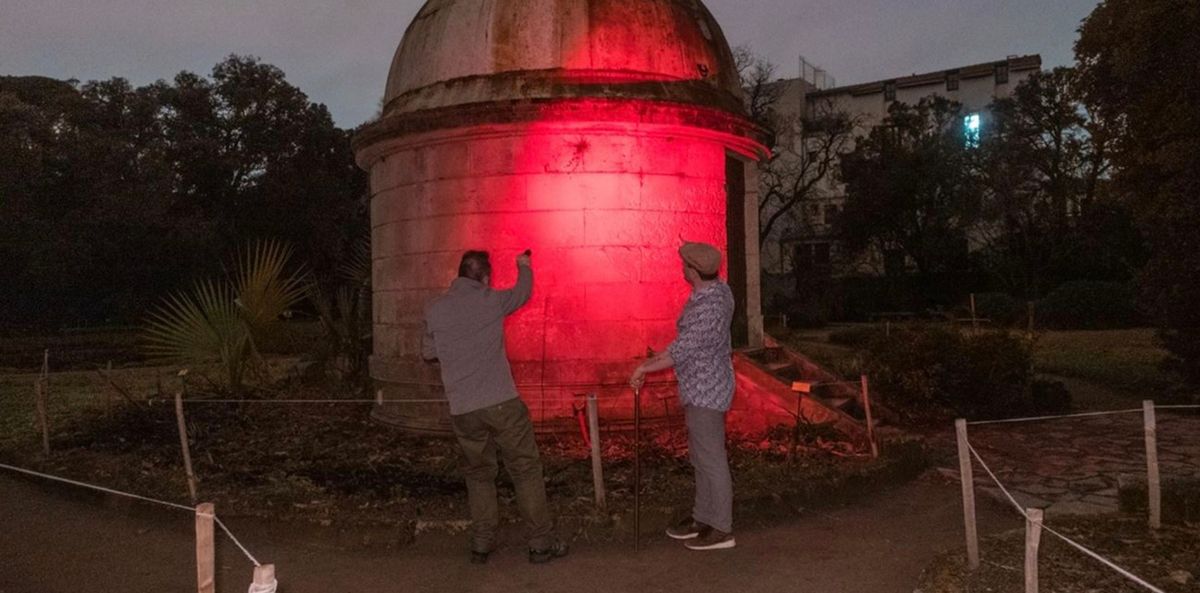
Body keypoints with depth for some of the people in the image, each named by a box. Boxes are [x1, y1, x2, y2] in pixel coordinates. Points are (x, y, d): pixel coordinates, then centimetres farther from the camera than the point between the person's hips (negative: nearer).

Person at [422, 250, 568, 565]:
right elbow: (523, 292, 20)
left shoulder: (434, 310, 4)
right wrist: (524, 266, 40)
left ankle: (482, 544, 20)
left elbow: (428, 352, 18)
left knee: (479, 474, 18)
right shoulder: (491, 300, -1)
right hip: (501, 402, -3)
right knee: (526, 469, 7)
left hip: (462, 409, 3)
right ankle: (542, 543, 10)